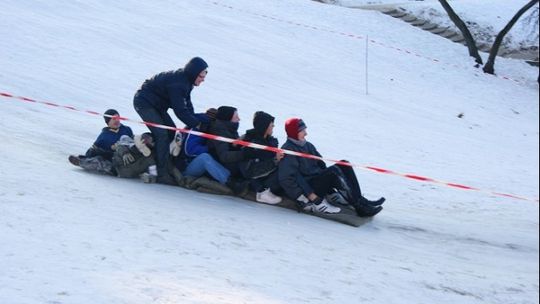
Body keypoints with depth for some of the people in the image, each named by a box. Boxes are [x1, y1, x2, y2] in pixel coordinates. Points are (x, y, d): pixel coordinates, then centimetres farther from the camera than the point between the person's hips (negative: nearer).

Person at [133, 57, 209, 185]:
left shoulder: (185, 80, 1)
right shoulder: (177, 83, -30)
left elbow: (187, 106, 3)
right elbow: (180, 110, -31)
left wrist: (194, 121, -9)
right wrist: (196, 124, -28)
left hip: (156, 105, 10)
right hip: (144, 102, -10)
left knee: (171, 132, 9)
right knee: (162, 134, -18)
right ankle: (163, 174, -19)